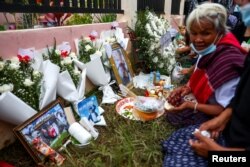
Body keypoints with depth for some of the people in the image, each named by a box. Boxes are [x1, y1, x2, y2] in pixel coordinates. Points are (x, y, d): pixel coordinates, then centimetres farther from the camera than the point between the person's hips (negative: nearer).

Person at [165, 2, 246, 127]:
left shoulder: (227, 64, -34)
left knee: (173, 115, -5)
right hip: (205, 101, 7)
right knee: (170, 110, 8)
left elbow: (224, 110, -26)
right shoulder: (208, 50, -9)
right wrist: (188, 87, -8)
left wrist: (190, 105, -26)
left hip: (216, 118, -7)